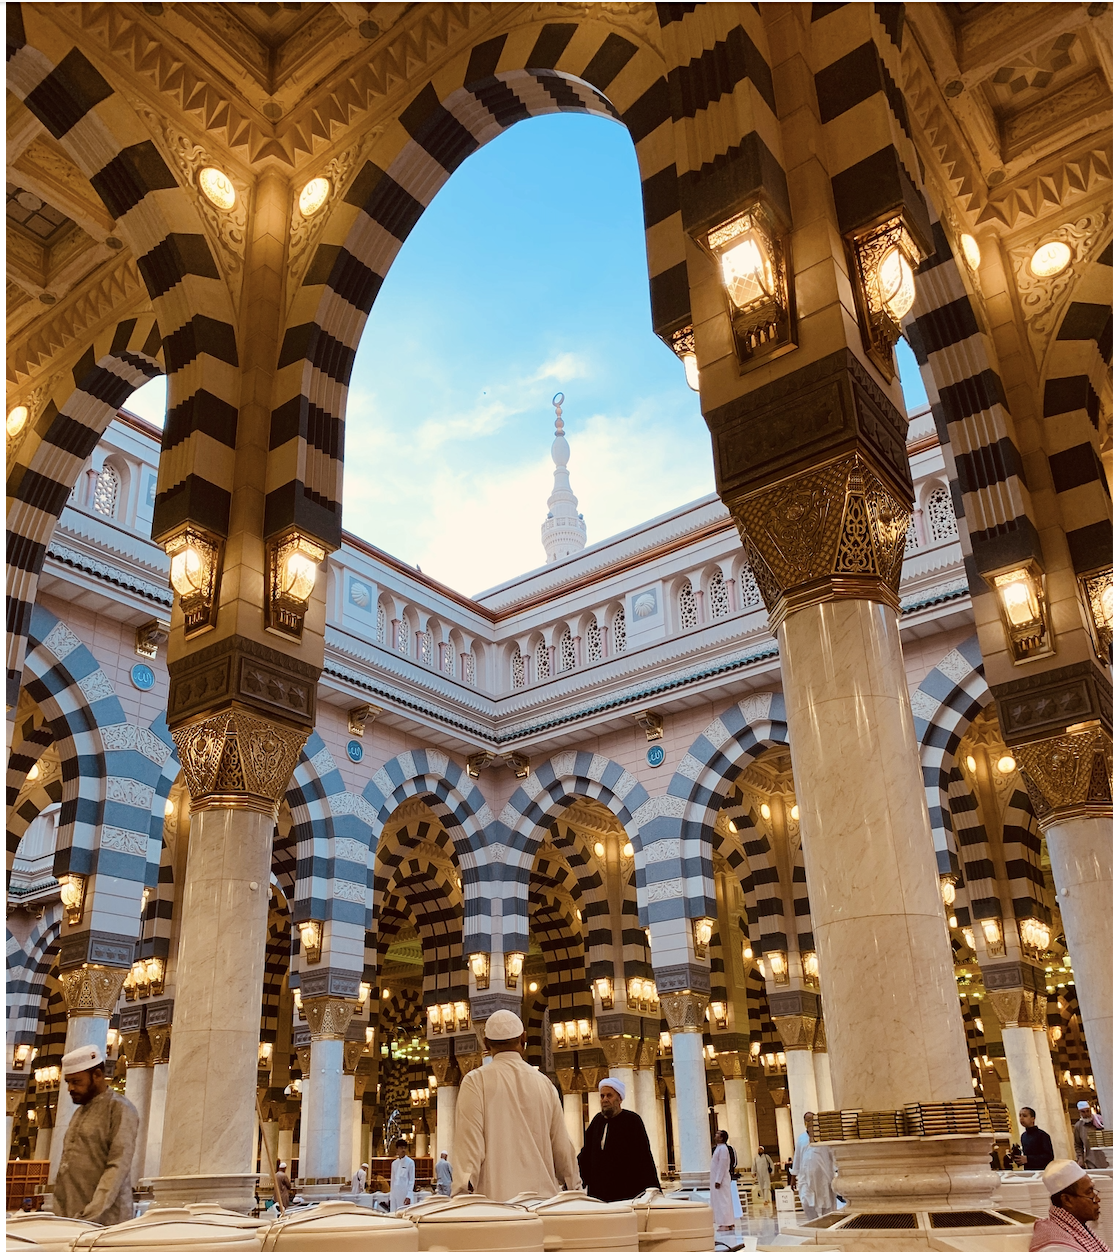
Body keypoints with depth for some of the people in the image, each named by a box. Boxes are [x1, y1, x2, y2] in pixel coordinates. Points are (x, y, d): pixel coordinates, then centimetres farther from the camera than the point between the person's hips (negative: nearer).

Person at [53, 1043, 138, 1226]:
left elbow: (118, 1167, -13)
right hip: (71, 1218, 7)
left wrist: (92, 1214, -20)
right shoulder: (81, 1111, 19)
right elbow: (67, 1165, 18)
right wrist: (60, 1214, 9)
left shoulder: (120, 1109, -6)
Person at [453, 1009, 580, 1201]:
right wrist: (575, 1192, 26)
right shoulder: (544, 1083, 11)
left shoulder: (476, 1081, -1)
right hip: (543, 1196, 4)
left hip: (496, 1198, -4)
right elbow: (562, 1147, 14)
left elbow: (470, 1146, -8)